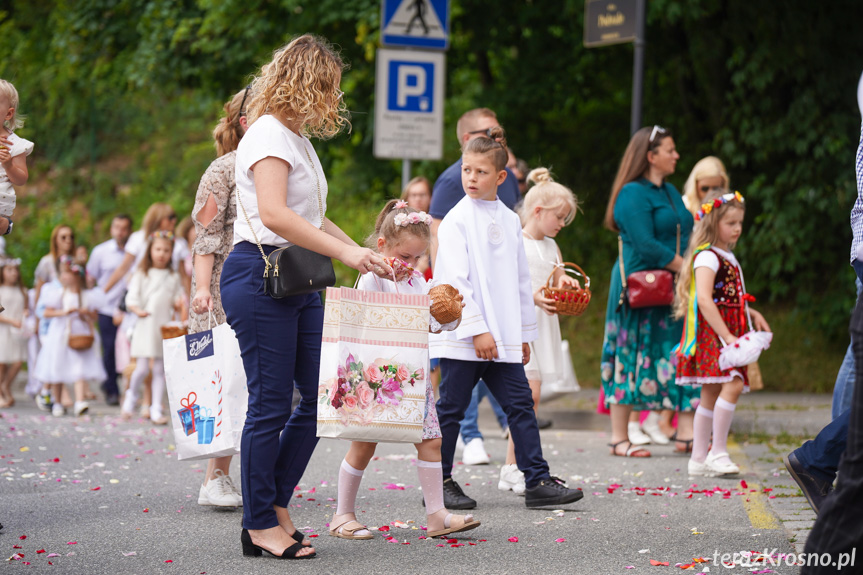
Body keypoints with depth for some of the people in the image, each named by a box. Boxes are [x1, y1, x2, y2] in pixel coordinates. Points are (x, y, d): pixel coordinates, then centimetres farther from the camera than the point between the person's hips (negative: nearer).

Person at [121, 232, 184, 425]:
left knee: (159, 369, 2)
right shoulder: (141, 274, 4)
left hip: (165, 327, 3)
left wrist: (178, 304, -8)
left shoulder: (173, 277, 13)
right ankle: (131, 396, 18)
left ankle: (156, 409, 4)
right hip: (146, 326, -3)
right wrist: (138, 310, -22)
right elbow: (131, 298, -3)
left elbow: (177, 301, 15)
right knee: (142, 368, -8)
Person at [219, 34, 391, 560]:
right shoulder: (268, 134, -11)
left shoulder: (298, 139, 19)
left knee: (321, 395, 7)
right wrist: (346, 253, -26)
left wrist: (364, 255, 17)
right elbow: (275, 214, -25)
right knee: (270, 404, -5)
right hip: (260, 276, -10)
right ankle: (261, 527, 2)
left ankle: (275, 505, 17)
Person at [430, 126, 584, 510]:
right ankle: (439, 482, 12)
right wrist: (476, 330, -17)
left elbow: (520, 280, 17)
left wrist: (524, 333, 16)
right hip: (462, 335, -5)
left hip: (503, 338, 5)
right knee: (451, 409, 2)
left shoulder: (509, 220, 11)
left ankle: (537, 481, 4)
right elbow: (454, 280, -12)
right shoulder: (456, 220, -6)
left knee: (520, 405, 2)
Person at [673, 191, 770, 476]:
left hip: (726, 334, 10)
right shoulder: (707, 257, -10)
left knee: (711, 393, 9)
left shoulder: (728, 257, 20)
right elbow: (704, 299, -21)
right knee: (733, 385, -21)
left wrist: (752, 314, 15)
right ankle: (718, 452, -17)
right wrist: (727, 336, -26)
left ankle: (699, 458, 12)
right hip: (710, 332, -10)